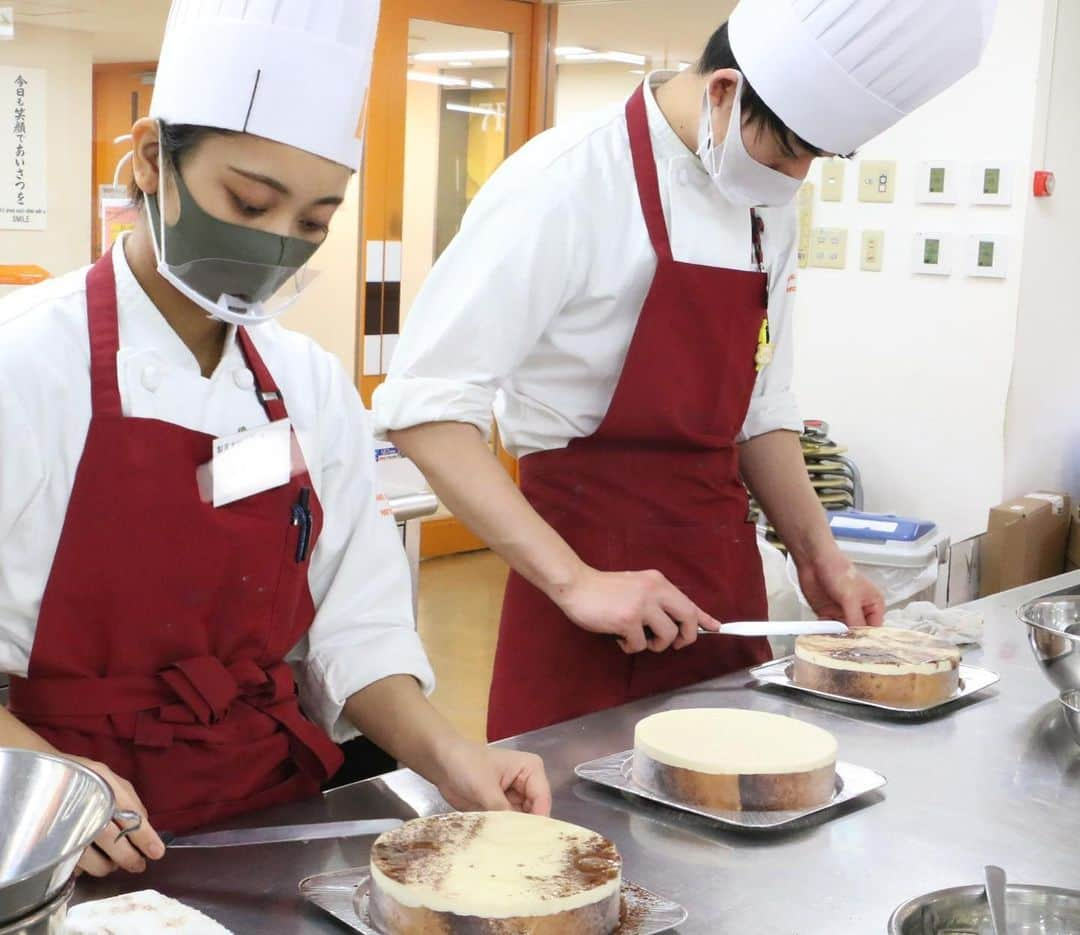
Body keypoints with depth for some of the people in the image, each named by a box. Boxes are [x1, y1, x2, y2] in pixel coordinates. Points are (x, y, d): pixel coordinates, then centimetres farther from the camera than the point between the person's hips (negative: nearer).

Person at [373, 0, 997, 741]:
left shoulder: (770, 208, 7)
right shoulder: (568, 184, -16)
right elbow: (425, 407, -20)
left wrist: (817, 553, 6)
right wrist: (573, 581, -25)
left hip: (725, 568, 7)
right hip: (592, 560, -7)